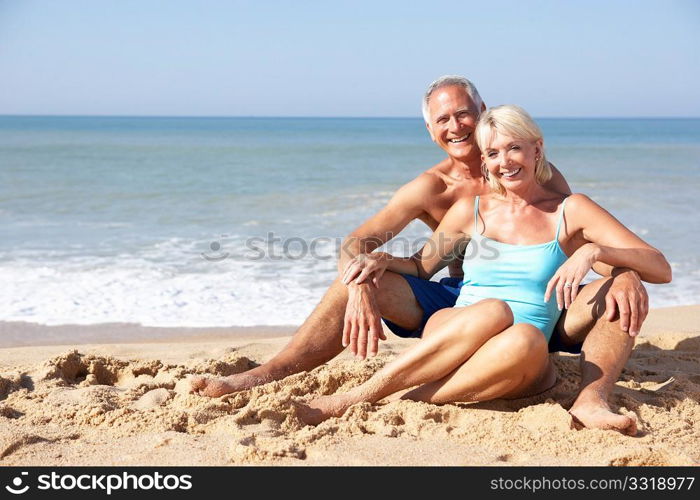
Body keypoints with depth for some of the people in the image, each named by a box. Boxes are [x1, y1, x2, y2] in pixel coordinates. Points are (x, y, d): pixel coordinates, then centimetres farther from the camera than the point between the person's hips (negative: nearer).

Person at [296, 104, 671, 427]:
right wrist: (383, 261, 2)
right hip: (446, 336, 1)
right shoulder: (471, 210, 13)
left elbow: (661, 270, -1)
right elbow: (423, 267, 25)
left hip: (517, 369, -1)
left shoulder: (569, 211, 6)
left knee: (526, 339, -38)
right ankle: (355, 398, -37)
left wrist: (593, 251, -18)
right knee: (494, 311, -35)